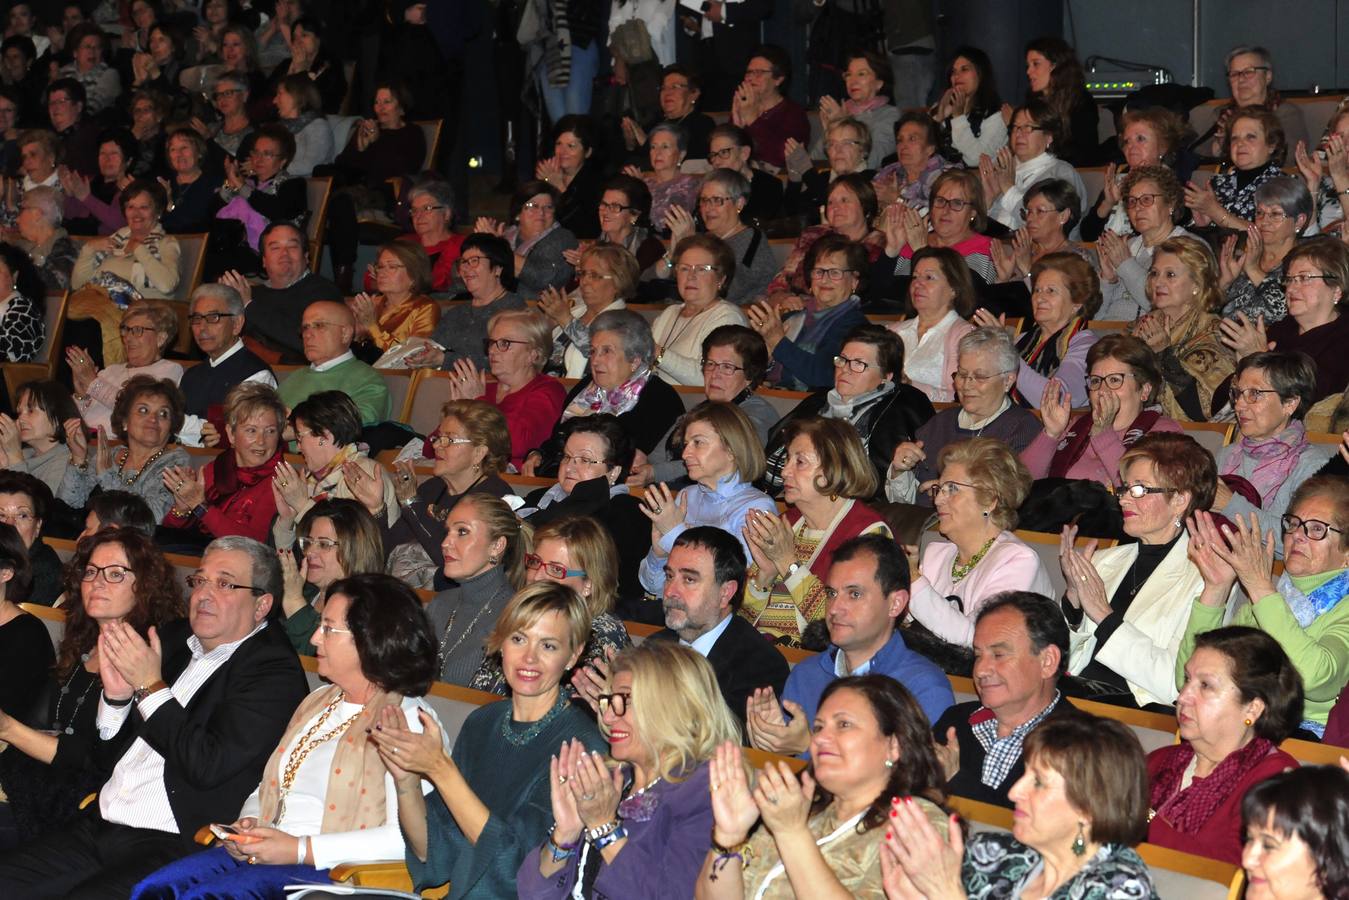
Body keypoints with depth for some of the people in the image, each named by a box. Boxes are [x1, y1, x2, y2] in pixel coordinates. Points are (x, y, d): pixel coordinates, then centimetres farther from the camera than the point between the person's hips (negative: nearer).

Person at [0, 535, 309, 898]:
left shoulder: (275, 671, -6)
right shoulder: (174, 640, 14)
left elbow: (210, 766, -18)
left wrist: (151, 685, -11)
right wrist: (116, 695, -3)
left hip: (173, 849, -7)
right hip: (99, 828, 7)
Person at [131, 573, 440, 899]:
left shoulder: (406, 720, -8)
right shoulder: (318, 701, 21)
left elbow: (408, 838, -20)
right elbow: (267, 788, 28)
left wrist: (301, 849, -18)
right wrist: (246, 823, 4)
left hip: (330, 872, -8)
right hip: (262, 855, 8)